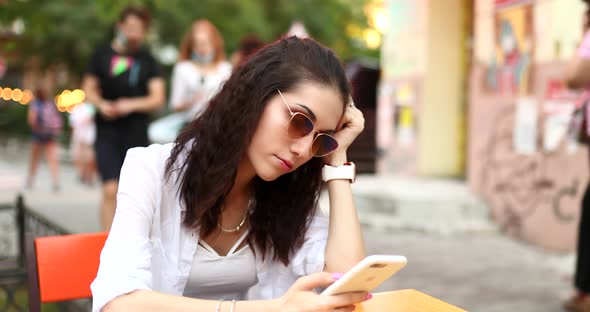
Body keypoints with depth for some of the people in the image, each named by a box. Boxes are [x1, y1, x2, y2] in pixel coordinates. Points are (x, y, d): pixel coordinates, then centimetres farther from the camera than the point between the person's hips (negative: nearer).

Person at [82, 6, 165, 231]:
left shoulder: (147, 61, 6)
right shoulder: (102, 54, 6)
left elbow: (158, 98, 0)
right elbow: (88, 88, 11)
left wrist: (132, 105, -16)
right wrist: (101, 104, -9)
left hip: (137, 134, 1)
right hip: (107, 133, -1)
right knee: (110, 190, -11)